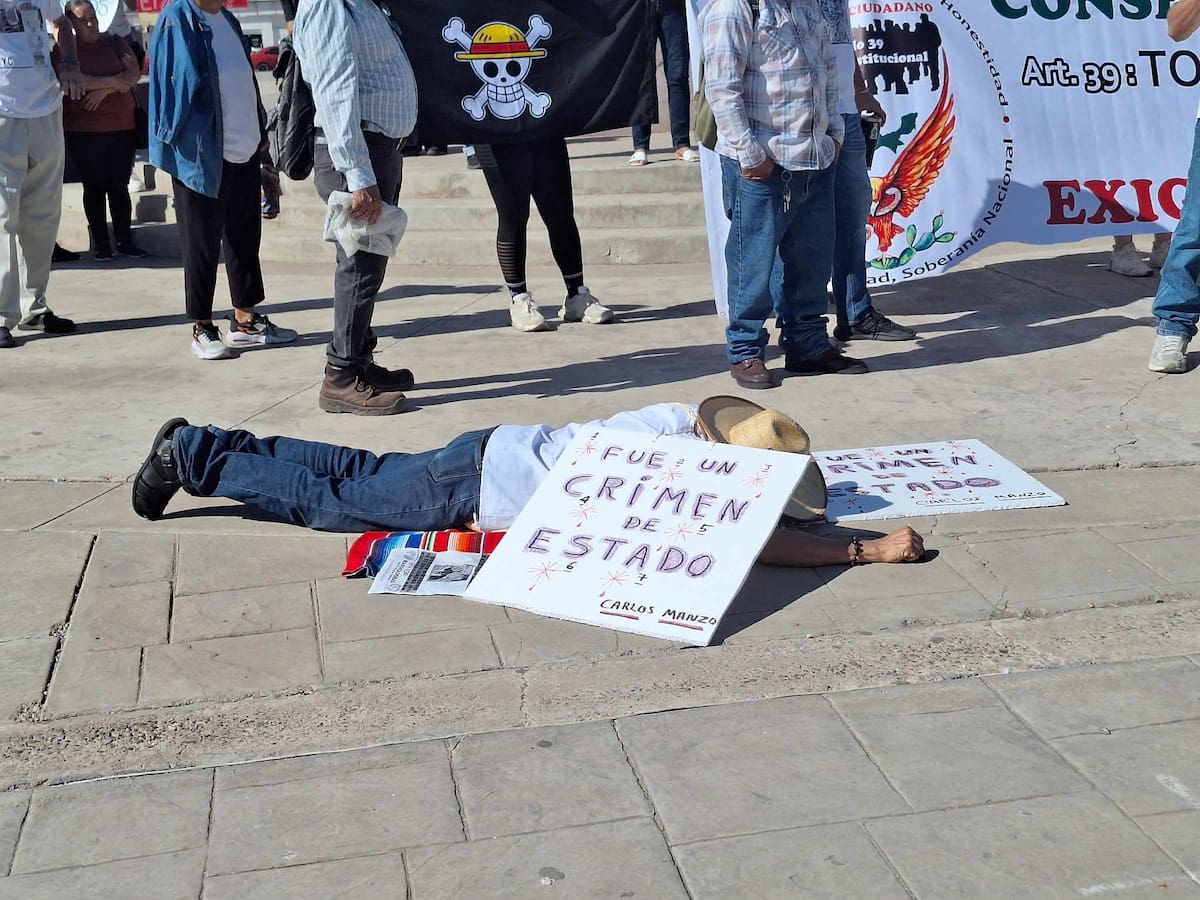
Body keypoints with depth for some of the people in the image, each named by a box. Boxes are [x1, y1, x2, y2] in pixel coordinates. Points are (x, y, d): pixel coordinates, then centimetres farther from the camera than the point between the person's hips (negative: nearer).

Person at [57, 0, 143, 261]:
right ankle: (100, 242, 6)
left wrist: (104, 90, -14)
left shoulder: (115, 43, 10)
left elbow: (134, 73, -2)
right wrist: (112, 81, -14)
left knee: (119, 185, 3)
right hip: (83, 129, -2)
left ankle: (125, 240, 7)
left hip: (121, 126, 2)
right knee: (94, 186, 2)